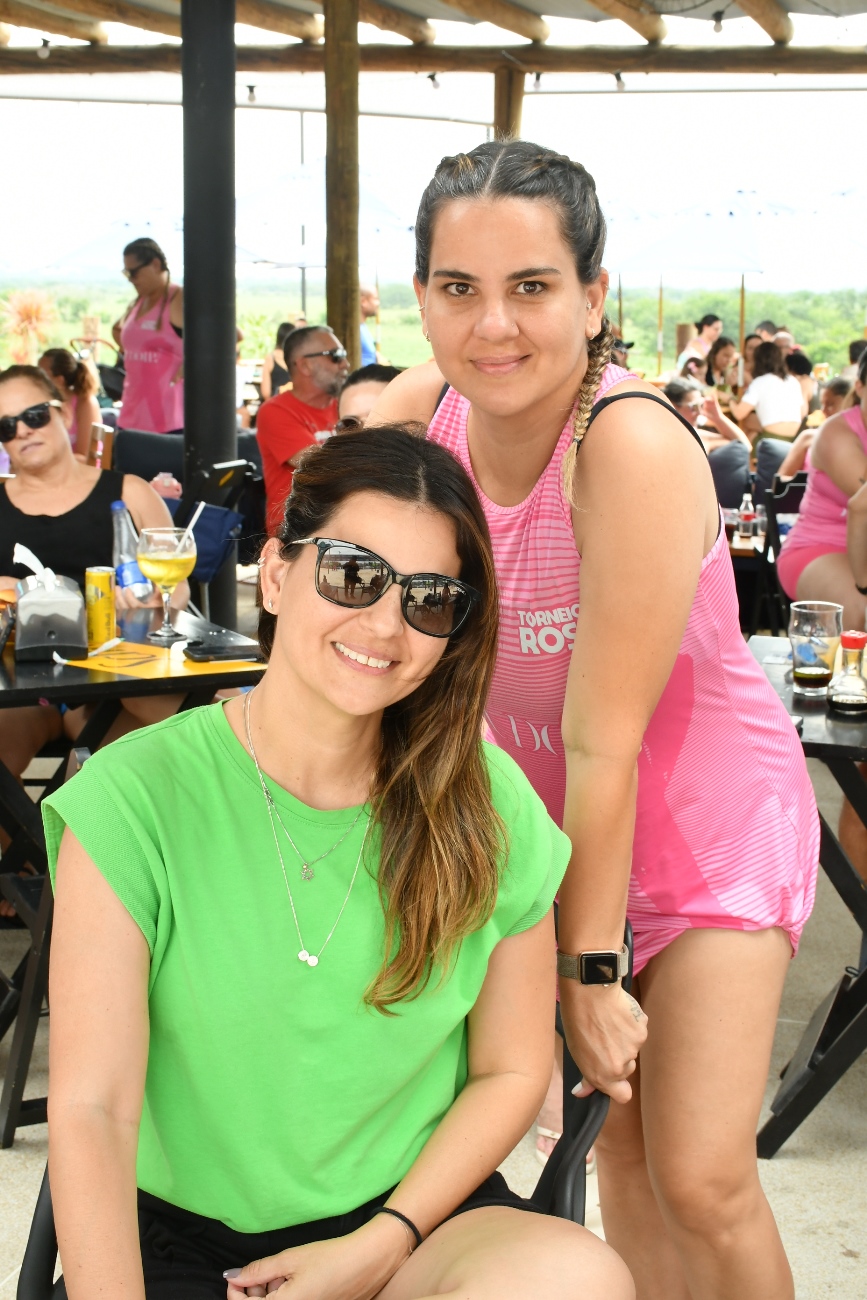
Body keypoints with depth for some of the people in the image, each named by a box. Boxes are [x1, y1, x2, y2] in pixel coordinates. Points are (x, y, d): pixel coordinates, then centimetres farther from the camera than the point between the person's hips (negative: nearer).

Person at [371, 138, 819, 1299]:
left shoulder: (633, 447, -29)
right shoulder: (409, 417, -11)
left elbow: (604, 739, -25)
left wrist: (589, 966, -18)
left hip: (708, 817, -5)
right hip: (543, 811, 5)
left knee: (702, 1183, -7)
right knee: (618, 1142, 11)